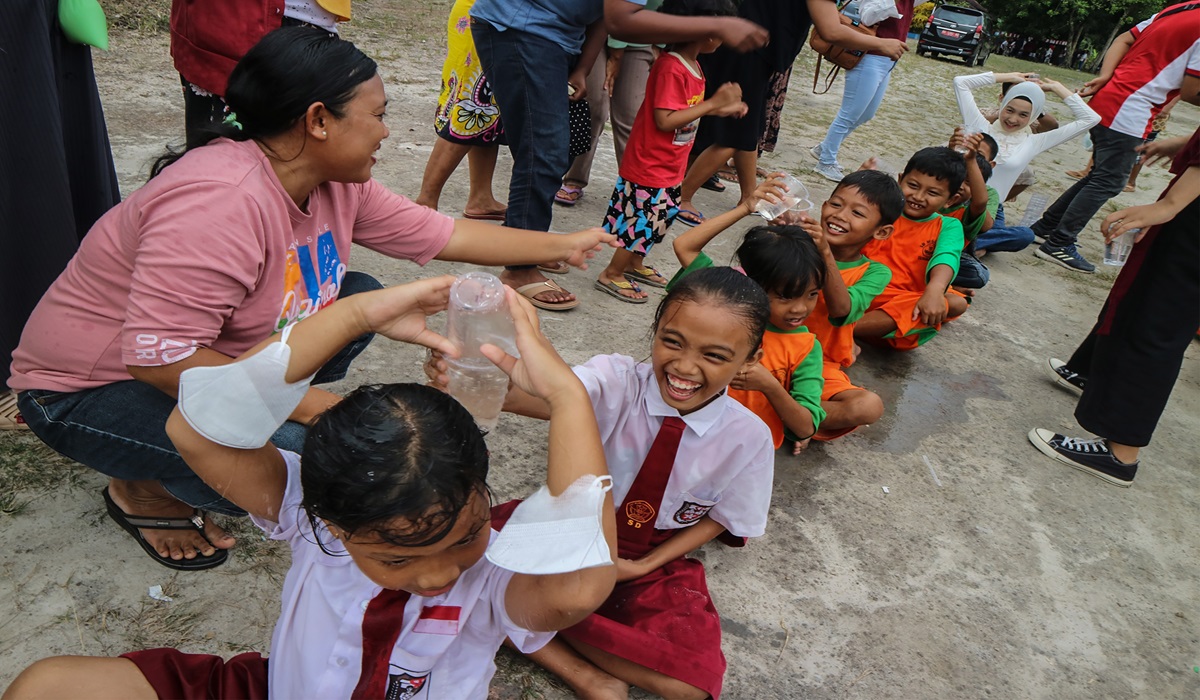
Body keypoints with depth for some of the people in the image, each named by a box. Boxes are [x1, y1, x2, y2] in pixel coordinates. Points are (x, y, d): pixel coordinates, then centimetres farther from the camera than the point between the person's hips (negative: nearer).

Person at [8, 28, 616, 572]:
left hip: (200, 351, 8)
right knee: (295, 458, -29)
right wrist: (305, 402, -27)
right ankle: (143, 491, 2)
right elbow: (159, 356, -36)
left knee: (361, 299, 1)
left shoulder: (337, 185, -7)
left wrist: (562, 246, 4)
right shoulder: (222, 203, -34)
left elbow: (446, 235, 0)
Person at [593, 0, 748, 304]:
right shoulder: (671, 68, -24)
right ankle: (611, 275, 15)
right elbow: (665, 120, -29)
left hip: (670, 167, 10)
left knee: (658, 219, 20)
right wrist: (712, 103, -26)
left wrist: (723, 108, 5)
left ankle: (635, 264, 38)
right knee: (642, 222, 0)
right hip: (649, 167, -10)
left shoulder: (692, 66, 7)